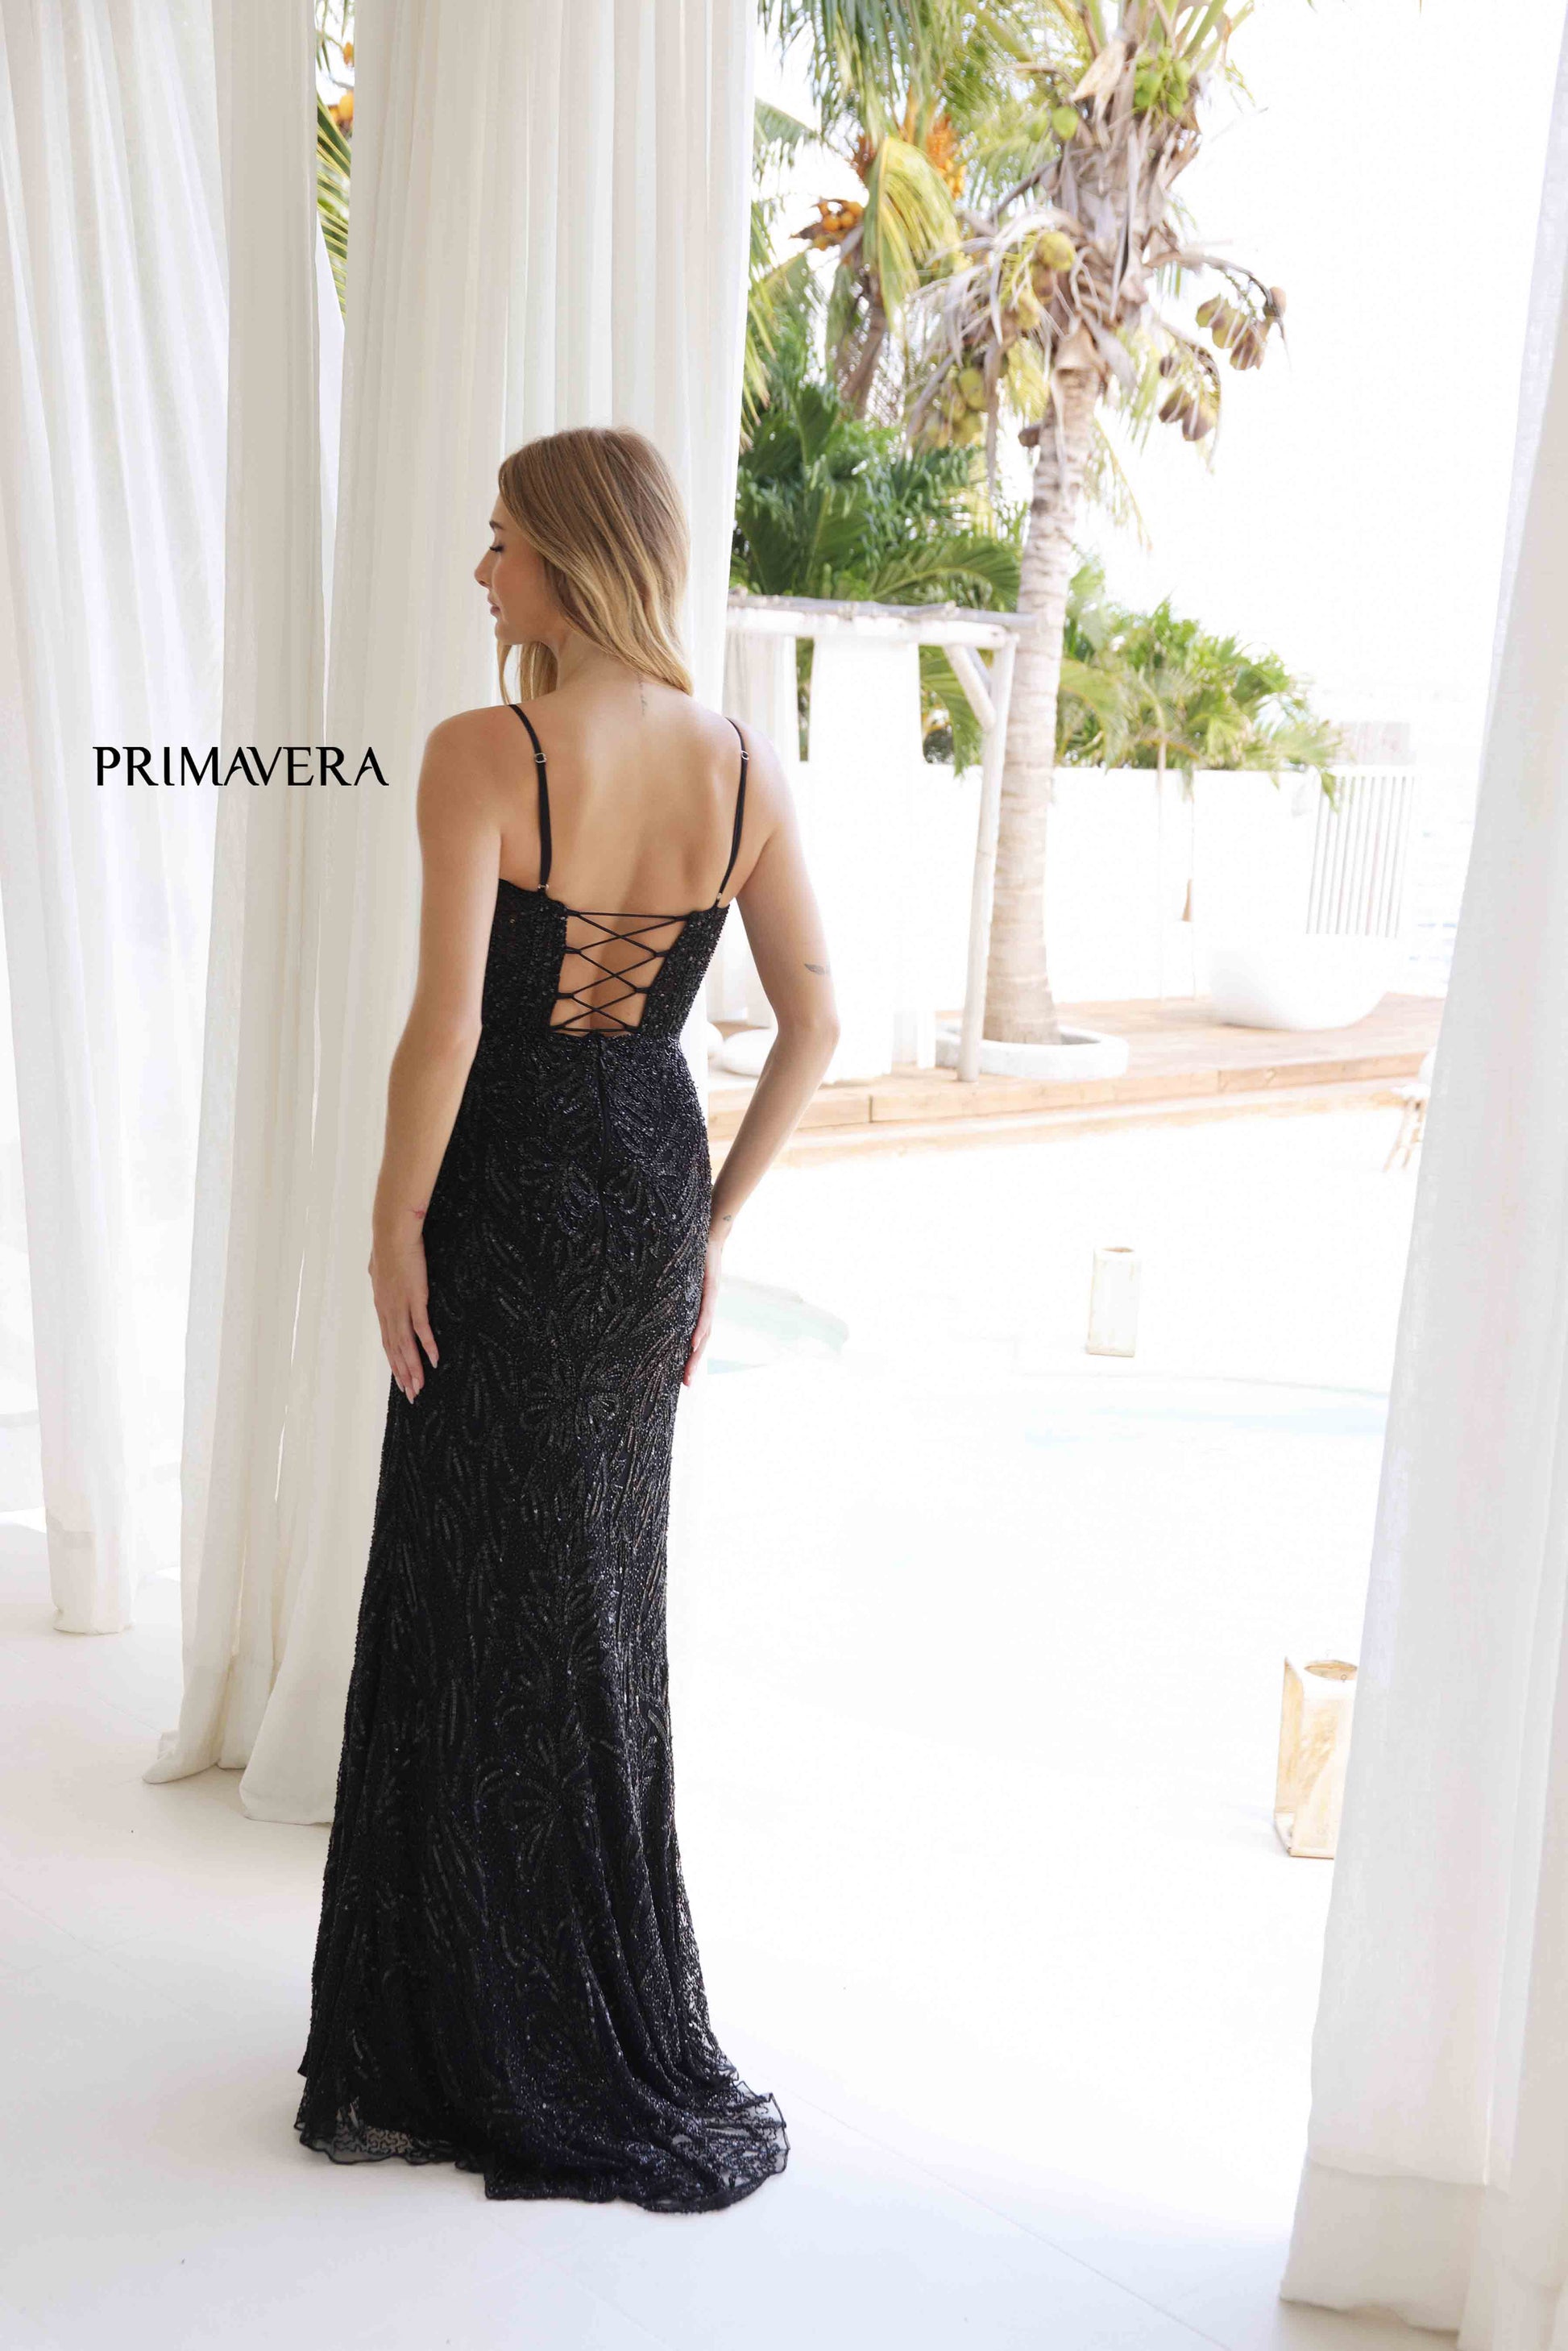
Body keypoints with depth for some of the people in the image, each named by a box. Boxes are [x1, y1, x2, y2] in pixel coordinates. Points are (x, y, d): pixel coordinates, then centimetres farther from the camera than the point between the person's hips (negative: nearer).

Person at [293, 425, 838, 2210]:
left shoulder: (482, 755, -16)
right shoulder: (746, 768, 1)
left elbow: (447, 1025, -21)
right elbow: (813, 1024, 3)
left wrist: (393, 1222, -8)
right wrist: (715, 1225, 10)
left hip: (512, 1208, -6)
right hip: (655, 1204, 6)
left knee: (487, 1614, 8)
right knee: (601, 1603, 20)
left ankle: (497, 2067, 23)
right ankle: (607, 2033, 36)